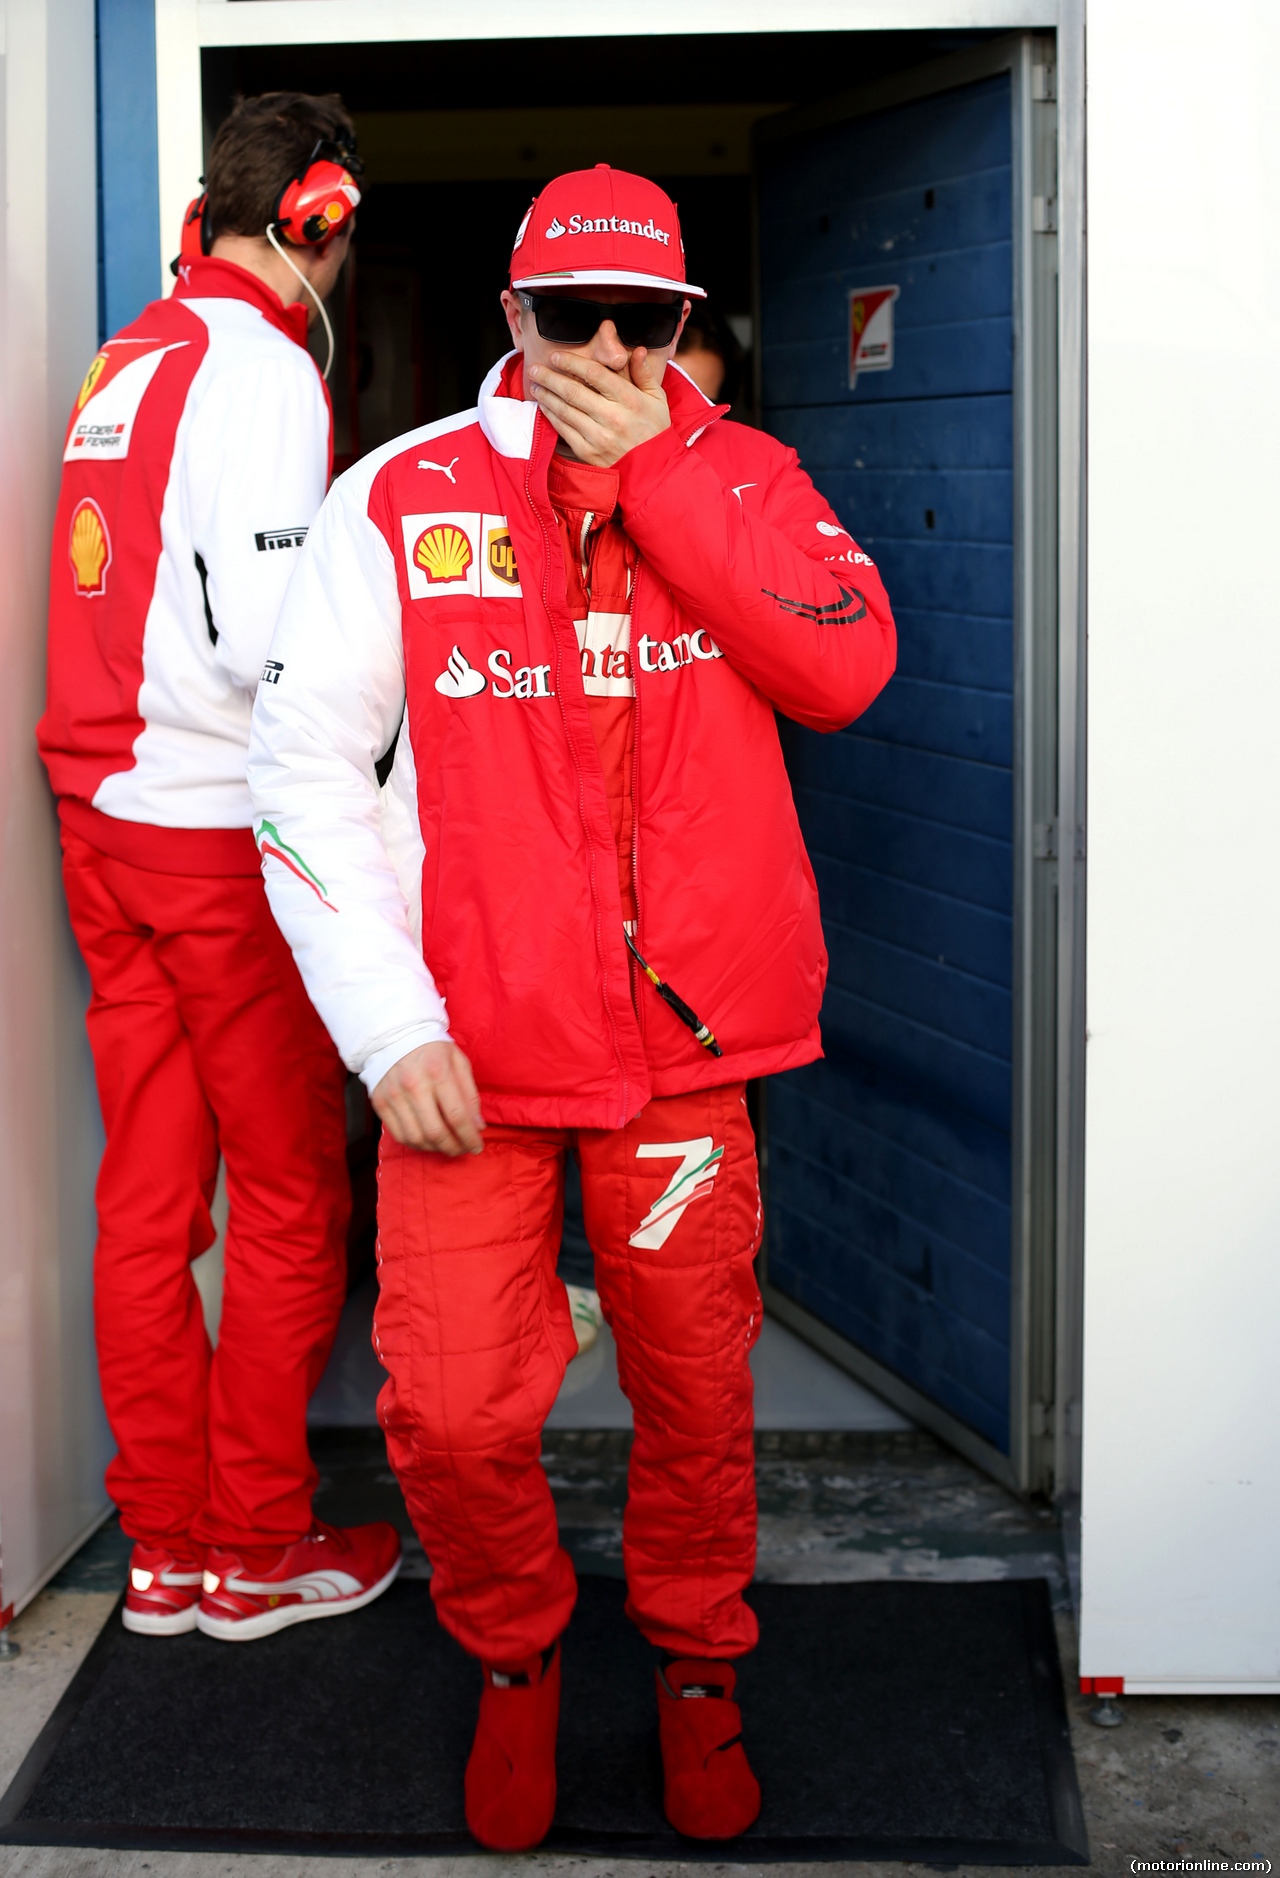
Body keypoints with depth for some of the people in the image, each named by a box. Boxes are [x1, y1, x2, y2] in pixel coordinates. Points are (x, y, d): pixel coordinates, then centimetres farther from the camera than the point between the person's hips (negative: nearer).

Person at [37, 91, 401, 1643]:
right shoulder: (259, 367, -12)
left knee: (146, 1191, 11)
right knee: (288, 1195, 4)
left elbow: (146, 592, 13)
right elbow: (270, 638, -22)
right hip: (222, 831, -8)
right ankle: (258, 1553, 13)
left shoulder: (126, 357, 13)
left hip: (101, 816, 8)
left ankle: (166, 1546, 20)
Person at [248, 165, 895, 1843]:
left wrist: (655, 476, -14)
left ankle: (698, 1669, 36)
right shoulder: (402, 497, -1)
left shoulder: (740, 478, 5)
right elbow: (304, 765, -2)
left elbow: (846, 668, -12)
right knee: (453, 1409, -3)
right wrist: (390, 1025, -9)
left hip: (686, 1027, 1)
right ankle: (515, 1656, 27)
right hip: (471, 1037, -1)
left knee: (697, 1389, 10)